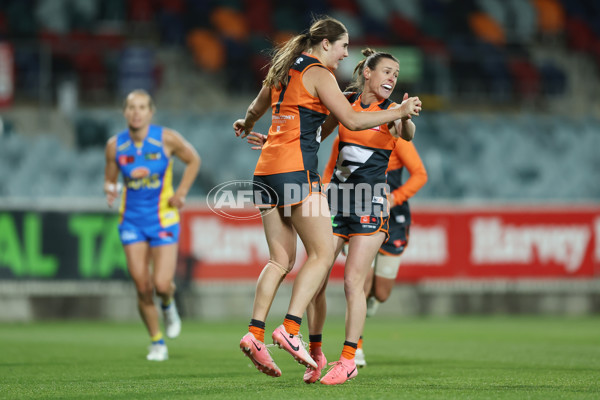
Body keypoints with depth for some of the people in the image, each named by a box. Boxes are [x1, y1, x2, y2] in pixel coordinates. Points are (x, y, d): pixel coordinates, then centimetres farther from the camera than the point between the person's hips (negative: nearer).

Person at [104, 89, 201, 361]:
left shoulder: (167, 139, -10)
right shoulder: (115, 145, -5)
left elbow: (193, 160, 6)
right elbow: (110, 180, 8)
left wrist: (181, 192, -5)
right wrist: (110, 191, -16)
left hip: (163, 219, -2)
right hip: (132, 221, 2)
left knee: (161, 285, -12)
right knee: (142, 288, -3)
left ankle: (168, 304, 27)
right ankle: (157, 343, 15)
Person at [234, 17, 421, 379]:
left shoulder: (285, 71, 20)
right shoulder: (319, 74, -4)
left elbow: (256, 109, 37)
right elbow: (352, 121, -11)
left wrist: (247, 125, 59)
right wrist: (399, 112, -2)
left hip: (267, 170, 8)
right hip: (296, 168, -8)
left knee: (281, 259, 7)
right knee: (323, 252, -6)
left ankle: (255, 333, -5)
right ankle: (291, 329, -17)